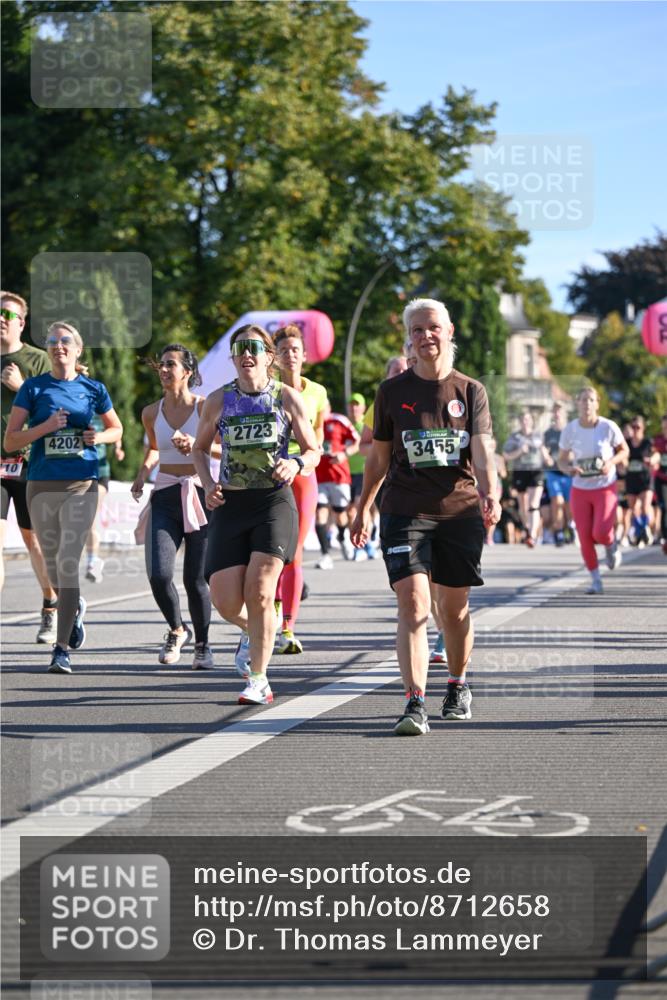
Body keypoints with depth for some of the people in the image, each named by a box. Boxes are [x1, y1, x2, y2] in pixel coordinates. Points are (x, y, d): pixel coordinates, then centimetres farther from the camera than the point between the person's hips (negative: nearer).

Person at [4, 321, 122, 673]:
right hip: (41, 485, 1)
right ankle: (75, 608, 44)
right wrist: (46, 427, -15)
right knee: (52, 566, 12)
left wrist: (100, 437, -2)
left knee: (68, 563, -12)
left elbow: (116, 428, 20)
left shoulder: (92, 389, 6)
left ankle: (62, 648, -9)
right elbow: (10, 441, -1)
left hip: (81, 485, -1)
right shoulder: (33, 387, 3)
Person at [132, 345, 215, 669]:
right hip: (165, 497, 3)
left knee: (195, 579, 0)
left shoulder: (205, 407, -5)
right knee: (159, 575, -15)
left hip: (199, 495, -3)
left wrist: (197, 445, -22)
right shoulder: (151, 412, 7)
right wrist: (143, 472, 9)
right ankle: (177, 630, 12)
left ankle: (202, 645, 21)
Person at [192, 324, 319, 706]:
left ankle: (258, 681, -2)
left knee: (259, 591, -15)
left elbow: (314, 450, 7)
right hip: (230, 504, 3)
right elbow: (200, 448, 18)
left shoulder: (287, 397, 0)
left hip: (274, 502, -2)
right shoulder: (219, 400, 5)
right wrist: (208, 484, 0)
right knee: (225, 601, -4)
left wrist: (296, 464, -16)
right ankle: (254, 631, 33)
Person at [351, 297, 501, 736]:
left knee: (454, 608, 9)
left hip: (460, 510, 0)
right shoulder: (393, 391, 6)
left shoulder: (471, 391, 5)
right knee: (413, 603, -15)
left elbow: (482, 452, -7)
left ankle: (458, 685, 34)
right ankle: (415, 705, -20)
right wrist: (363, 510, 17)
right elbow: (379, 458, 15)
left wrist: (490, 495, -24)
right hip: (405, 512, 0)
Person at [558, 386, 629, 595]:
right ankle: (596, 581, 14)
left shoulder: (609, 427, -12)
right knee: (585, 537, -3)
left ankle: (611, 545, 21)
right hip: (580, 490, 2)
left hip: (605, 489, -2)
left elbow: (624, 450, 2)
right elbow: (561, 460, 3)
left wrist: (611, 462, -17)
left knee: (601, 533, -18)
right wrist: (568, 469, -20)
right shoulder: (569, 430, -7)